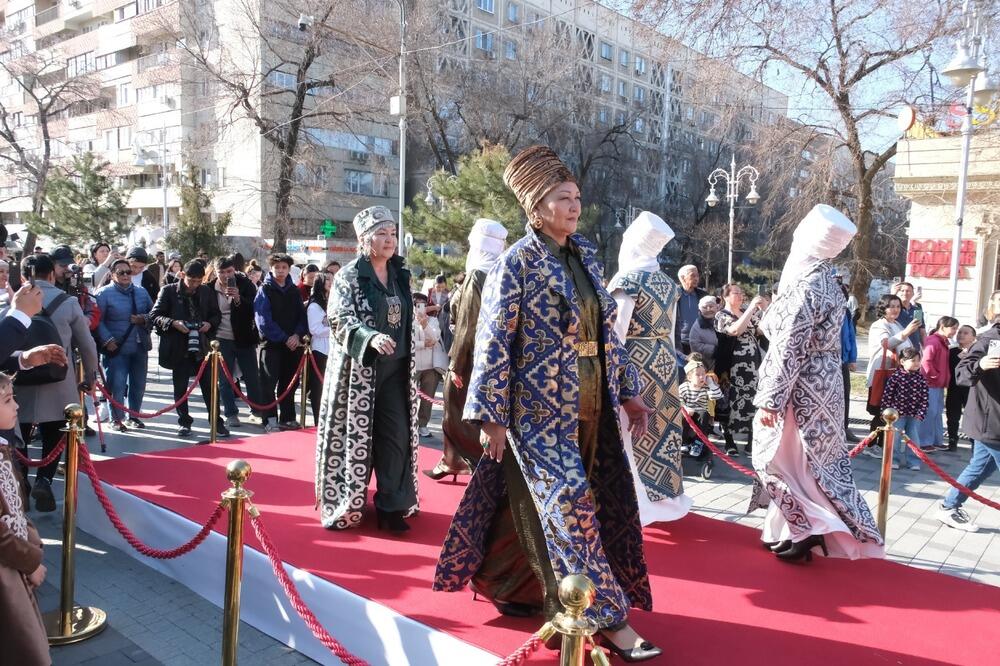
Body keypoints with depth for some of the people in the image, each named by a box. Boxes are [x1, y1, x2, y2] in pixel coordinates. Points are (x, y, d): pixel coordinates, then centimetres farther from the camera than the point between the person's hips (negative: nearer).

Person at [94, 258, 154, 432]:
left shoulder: (142, 292, 12)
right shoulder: (104, 293, -4)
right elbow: (98, 320, -9)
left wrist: (145, 319, -7)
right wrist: (107, 340, -19)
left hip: (140, 347, 5)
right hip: (116, 348, -5)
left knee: (138, 385, 11)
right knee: (117, 385, -5)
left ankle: (133, 416, 26)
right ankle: (117, 419, 8)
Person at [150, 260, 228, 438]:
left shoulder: (207, 292, 4)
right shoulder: (168, 291, -3)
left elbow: (216, 314, 15)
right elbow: (154, 315, -2)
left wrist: (210, 323, -7)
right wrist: (173, 323, -19)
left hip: (202, 345, 2)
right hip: (179, 346, -1)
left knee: (209, 385, 3)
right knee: (180, 387, 8)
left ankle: (217, 422, 11)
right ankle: (184, 422, 20)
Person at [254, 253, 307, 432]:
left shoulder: (294, 290, 11)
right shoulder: (264, 290, -2)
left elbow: (302, 316, 9)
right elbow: (263, 320, -11)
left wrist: (297, 335, -9)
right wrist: (284, 338, -15)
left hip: (293, 344, 4)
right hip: (271, 344, -4)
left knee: (288, 384, 10)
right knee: (269, 384, -3)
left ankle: (287, 418, 19)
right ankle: (270, 421, 1)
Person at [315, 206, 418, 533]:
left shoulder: (400, 275, 10)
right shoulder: (348, 275, -6)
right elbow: (341, 320, -16)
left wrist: (408, 363, 19)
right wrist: (371, 338, -35)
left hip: (395, 369, 5)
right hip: (357, 369, -4)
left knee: (397, 436, 0)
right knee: (353, 435, 2)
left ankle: (391, 507, 9)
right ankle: (344, 505, 17)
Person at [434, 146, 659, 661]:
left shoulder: (585, 255, 10)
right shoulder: (517, 263, -10)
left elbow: (606, 330, 15)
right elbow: (494, 342, -12)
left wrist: (628, 390, 14)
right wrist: (492, 416, -14)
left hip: (589, 406, 7)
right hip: (541, 407, -7)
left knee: (535, 505, 16)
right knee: (570, 504, -4)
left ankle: (509, 585, 35)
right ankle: (607, 616, 5)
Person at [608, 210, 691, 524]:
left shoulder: (627, 281, -14)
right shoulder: (668, 284, 8)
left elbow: (615, 332, -18)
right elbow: (669, 331, 13)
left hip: (634, 363, -7)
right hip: (663, 362, 7)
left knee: (631, 432, 1)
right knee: (660, 425, 14)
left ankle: (636, 504, 6)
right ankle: (662, 495, 24)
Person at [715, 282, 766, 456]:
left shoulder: (749, 312, 15)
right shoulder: (721, 315, -2)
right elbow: (736, 330, -21)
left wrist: (764, 308, -2)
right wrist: (751, 307, -20)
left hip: (754, 364, 5)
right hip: (735, 367, -5)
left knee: (754, 402, 2)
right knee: (733, 403, 0)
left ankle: (752, 442, 11)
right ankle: (729, 441, 13)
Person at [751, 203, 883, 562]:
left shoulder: (805, 286, -20)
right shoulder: (828, 284, 9)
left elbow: (789, 349, -21)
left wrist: (770, 399, -18)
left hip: (801, 390, -9)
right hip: (821, 386, 9)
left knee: (785, 459, 3)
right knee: (807, 459, 15)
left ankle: (804, 530, 8)